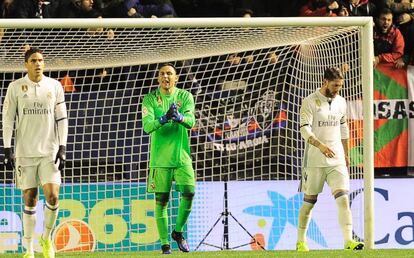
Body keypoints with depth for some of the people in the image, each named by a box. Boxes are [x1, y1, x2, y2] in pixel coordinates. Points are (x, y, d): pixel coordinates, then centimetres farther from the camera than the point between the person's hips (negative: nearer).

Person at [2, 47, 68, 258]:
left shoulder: (54, 86, 4)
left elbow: (62, 118, 6)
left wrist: (62, 148, -1)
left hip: (49, 151, 1)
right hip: (25, 152, -1)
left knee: (52, 196, -13)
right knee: (30, 199, 1)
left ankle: (46, 238, 11)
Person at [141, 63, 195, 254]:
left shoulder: (185, 96, 4)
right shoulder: (150, 99, 2)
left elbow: (191, 122, -10)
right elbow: (147, 126, -11)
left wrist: (179, 117, -32)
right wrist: (164, 119, -30)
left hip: (182, 154, 1)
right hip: (160, 157, -1)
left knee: (189, 192, -10)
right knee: (161, 199, 0)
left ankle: (178, 232, 13)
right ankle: (164, 243, 6)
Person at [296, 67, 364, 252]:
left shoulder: (340, 102, 11)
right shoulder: (310, 102, -7)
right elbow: (304, 129, -17)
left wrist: (345, 153, 26)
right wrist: (320, 145, -32)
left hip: (336, 160, 4)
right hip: (315, 160, -4)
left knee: (343, 198, -11)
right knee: (309, 201, 5)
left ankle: (348, 240, -19)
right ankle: (301, 242, 18)